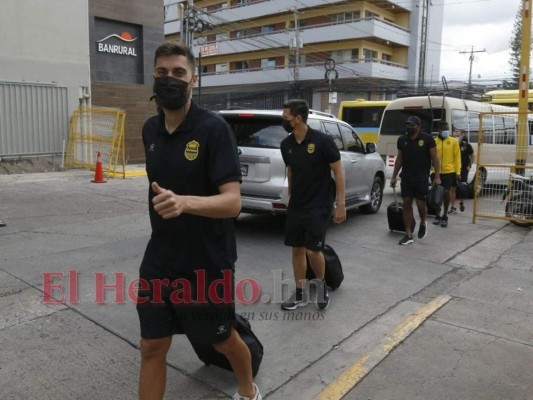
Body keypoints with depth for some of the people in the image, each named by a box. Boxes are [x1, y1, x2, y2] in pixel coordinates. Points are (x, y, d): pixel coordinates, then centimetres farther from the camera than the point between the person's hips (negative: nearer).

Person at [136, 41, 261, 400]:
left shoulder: (214, 128, -17)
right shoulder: (150, 130, 4)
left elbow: (232, 202, -26)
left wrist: (184, 202, -41)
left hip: (208, 261, -5)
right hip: (159, 259, 5)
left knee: (223, 340, 17)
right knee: (152, 348, 10)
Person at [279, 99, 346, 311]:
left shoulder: (322, 141, -15)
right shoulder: (286, 144, 2)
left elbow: (338, 170, -10)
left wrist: (341, 203, -13)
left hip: (319, 205, -6)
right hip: (296, 205, 6)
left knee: (313, 250, -9)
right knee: (297, 249, 9)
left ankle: (321, 284, 21)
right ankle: (300, 294, 23)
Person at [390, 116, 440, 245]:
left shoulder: (427, 139, -6)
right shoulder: (402, 140, 6)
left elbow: (434, 158, -4)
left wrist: (437, 176, -9)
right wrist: (394, 176, 11)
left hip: (422, 178, -4)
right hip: (406, 177, 4)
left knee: (420, 203, -4)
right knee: (407, 204, 2)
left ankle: (423, 222, 30)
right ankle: (408, 235, 7)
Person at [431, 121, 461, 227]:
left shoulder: (453, 141, 1)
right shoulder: (434, 142, 0)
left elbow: (457, 157, 0)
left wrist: (458, 171, -5)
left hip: (449, 171, -1)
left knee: (446, 193, 0)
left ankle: (445, 216, 14)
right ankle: (437, 215, 23)